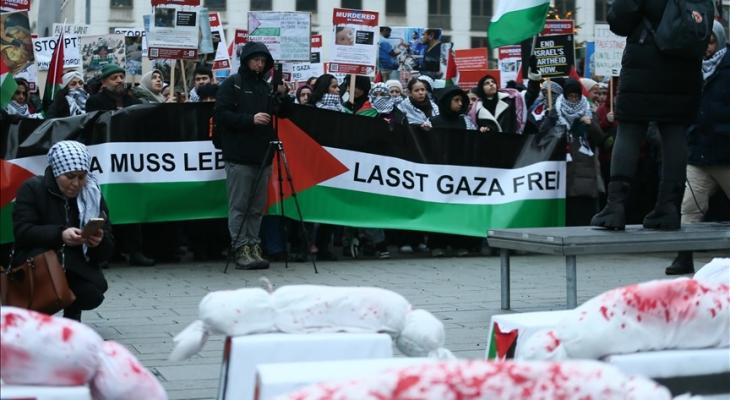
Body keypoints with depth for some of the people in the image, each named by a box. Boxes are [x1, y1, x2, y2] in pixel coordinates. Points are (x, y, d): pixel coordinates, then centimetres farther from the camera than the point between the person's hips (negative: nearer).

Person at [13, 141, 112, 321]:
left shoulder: (93, 195, 2)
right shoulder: (33, 188, -6)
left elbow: (107, 251, -1)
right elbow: (22, 231, -19)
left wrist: (99, 242, -27)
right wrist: (60, 234, -35)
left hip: (76, 266, 3)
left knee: (93, 295, -27)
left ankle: (72, 312, 10)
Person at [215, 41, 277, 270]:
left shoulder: (265, 87, 18)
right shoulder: (231, 85, 0)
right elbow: (221, 114, -10)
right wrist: (250, 119, -18)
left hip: (262, 156, 6)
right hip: (239, 156, -6)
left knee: (257, 208, 7)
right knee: (239, 206, -4)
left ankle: (253, 247, 12)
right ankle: (241, 250, -3)